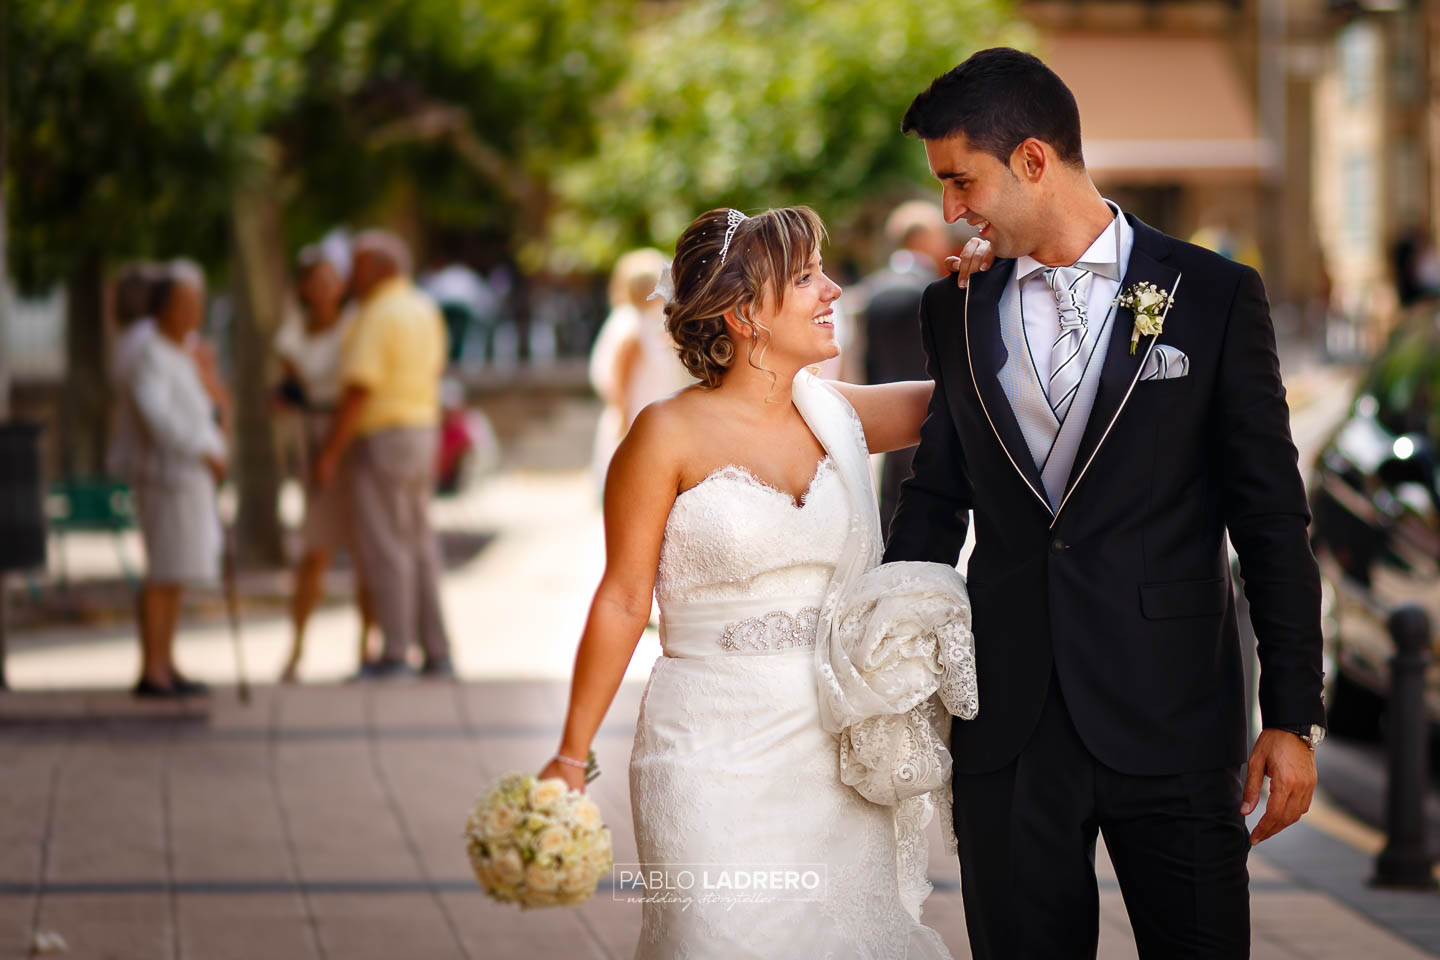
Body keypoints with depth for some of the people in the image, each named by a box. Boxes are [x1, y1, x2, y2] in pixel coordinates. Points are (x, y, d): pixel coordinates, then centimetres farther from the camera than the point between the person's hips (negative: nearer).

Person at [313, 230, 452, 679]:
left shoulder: (378, 316, -15)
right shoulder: (426, 310, 13)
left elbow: (359, 390, -19)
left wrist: (330, 453, -16)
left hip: (384, 438, -9)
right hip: (422, 430, 9)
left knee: (384, 546, -6)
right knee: (419, 544, 11)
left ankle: (395, 654, -6)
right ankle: (436, 652, 12)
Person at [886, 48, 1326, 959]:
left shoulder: (1216, 296, -1)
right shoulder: (956, 312, 10)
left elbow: (1272, 520, -1)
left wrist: (1293, 718, -4)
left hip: (1170, 717, -3)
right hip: (1006, 730, 3)